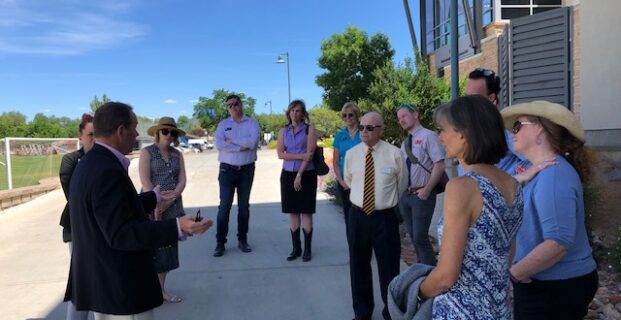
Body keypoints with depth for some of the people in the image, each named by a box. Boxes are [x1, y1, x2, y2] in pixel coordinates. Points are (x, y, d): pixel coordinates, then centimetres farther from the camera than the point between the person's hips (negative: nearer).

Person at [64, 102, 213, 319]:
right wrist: (178, 227, -35)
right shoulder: (107, 171, -25)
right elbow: (120, 234, -28)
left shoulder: (91, 163, 7)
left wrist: (154, 197, 28)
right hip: (119, 287, -10)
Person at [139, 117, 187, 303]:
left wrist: (170, 200, -13)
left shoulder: (177, 155, 10)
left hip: (173, 207, 5)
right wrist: (157, 205, -15)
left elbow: (182, 180, 1)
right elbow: (145, 182, -12)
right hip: (151, 207, -5)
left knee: (168, 248, 10)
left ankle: (161, 290, 23)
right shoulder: (147, 152, -3)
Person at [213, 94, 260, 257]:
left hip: (247, 170, 0)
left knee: (244, 206, 10)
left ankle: (243, 239, 21)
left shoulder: (252, 123, 3)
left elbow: (253, 142, -16)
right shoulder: (223, 124, 5)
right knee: (224, 206, -1)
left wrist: (231, 140, -10)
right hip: (227, 170, 0)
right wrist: (241, 147, -15)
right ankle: (220, 242, 6)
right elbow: (219, 144, -12)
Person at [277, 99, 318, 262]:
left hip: (306, 174, -3)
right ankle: (296, 248, 17)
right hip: (288, 174, 3)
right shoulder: (283, 131, 8)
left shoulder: (309, 129, -1)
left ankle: (307, 249, 10)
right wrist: (300, 156, -12)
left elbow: (310, 154, -8)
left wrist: (299, 175, -13)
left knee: (306, 212, 0)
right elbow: (281, 154, -1)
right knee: (293, 212, 7)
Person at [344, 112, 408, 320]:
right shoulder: (351, 154, 0)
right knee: (358, 267, 15)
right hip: (357, 216, 3)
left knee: (389, 268, 7)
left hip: (385, 217, -3)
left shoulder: (394, 154, -10)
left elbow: (402, 184, 6)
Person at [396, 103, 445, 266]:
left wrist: (427, 190, -19)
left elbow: (439, 166, -17)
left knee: (420, 237, -7)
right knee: (413, 237, 15)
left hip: (422, 195, -7)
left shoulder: (428, 136, -10)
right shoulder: (405, 143, 13)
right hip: (405, 195, 8)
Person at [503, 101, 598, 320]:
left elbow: (558, 243, -31)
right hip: (547, 283, 9)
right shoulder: (543, 172, 9)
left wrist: (514, 273, -22)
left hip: (556, 288, -9)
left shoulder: (553, 175, -23)